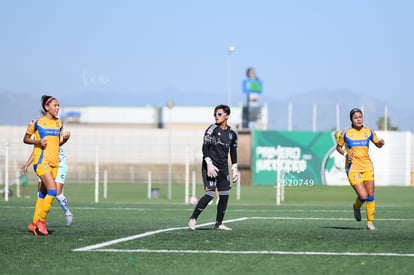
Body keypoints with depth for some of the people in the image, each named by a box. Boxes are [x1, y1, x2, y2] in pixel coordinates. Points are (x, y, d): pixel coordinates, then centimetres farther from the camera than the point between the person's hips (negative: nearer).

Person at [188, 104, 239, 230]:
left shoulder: (232, 134, 9)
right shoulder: (212, 129, -7)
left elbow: (233, 152, 19)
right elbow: (205, 148, -13)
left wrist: (234, 169, 16)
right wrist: (209, 164, -22)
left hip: (223, 168, 6)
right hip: (210, 166, -6)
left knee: (225, 195, 1)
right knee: (210, 194, -15)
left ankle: (219, 223, 11)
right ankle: (193, 219, -3)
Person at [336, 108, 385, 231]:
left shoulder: (369, 131, 4)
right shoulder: (345, 133, -4)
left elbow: (378, 144, 15)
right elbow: (338, 147, 8)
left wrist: (381, 143, -9)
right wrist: (345, 154, -12)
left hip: (367, 167, 3)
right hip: (353, 168, -3)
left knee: (370, 196, 2)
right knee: (363, 196, -13)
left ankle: (370, 222, 15)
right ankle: (357, 207, 21)